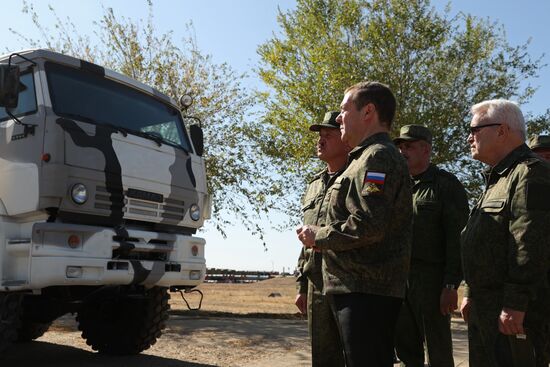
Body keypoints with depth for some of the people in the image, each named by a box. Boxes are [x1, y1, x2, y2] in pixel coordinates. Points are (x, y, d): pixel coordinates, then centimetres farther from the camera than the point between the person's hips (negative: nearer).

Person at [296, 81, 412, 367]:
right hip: (361, 290, 10)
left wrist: (318, 236, -10)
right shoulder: (365, 158, 21)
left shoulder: (378, 157, -11)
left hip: (365, 293, -10)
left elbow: (368, 225, -24)